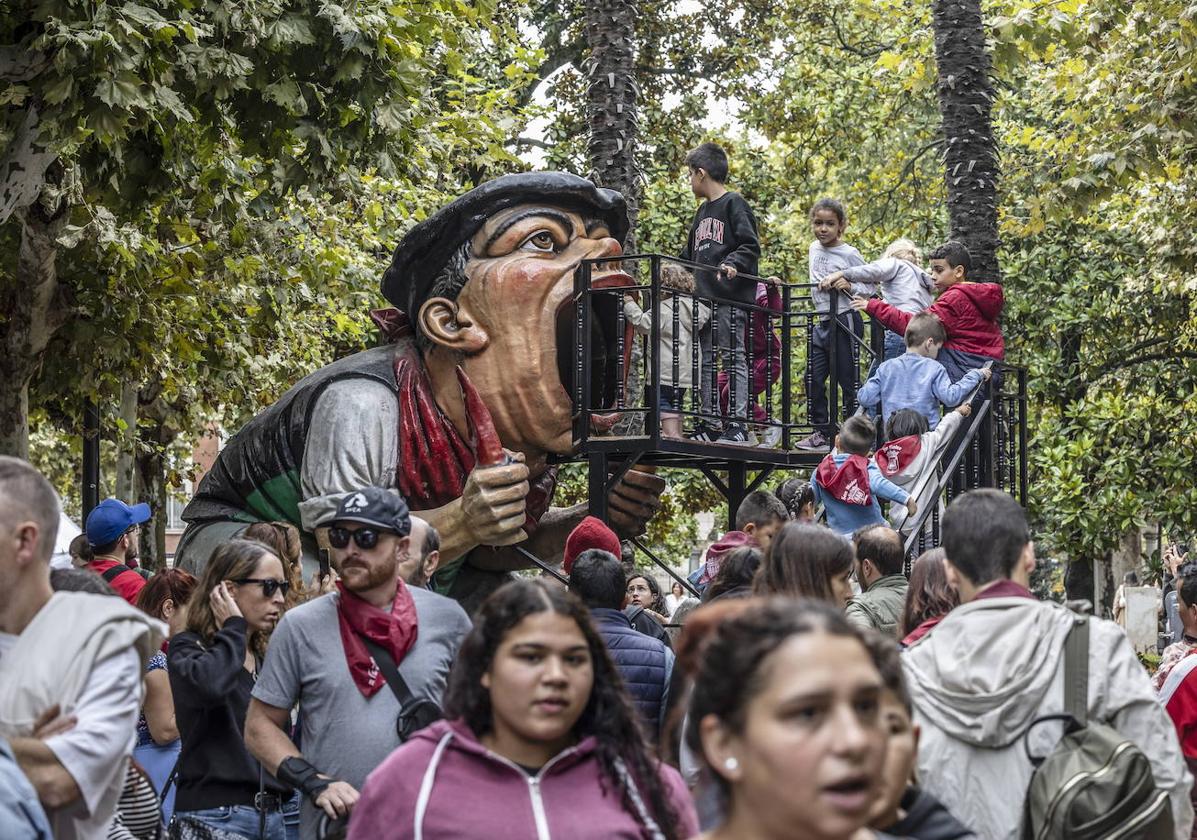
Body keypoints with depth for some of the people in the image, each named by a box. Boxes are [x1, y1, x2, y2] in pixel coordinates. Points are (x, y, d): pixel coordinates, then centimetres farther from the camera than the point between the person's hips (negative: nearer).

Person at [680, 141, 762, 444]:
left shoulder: (734, 204, -3)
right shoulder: (702, 211, 22)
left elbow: (751, 246, -12)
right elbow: (689, 255, 30)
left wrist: (733, 263, -27)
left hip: (731, 297, -9)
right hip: (703, 297, 9)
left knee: (734, 358, -8)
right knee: (705, 361, 6)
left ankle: (737, 424, -9)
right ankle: (710, 422, 9)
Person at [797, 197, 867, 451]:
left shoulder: (849, 254, -10)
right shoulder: (814, 249, 11)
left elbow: (869, 287, -10)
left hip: (845, 322, -7)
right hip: (823, 322, 7)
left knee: (847, 379, -4)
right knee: (813, 378, 5)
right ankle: (823, 432, 14)